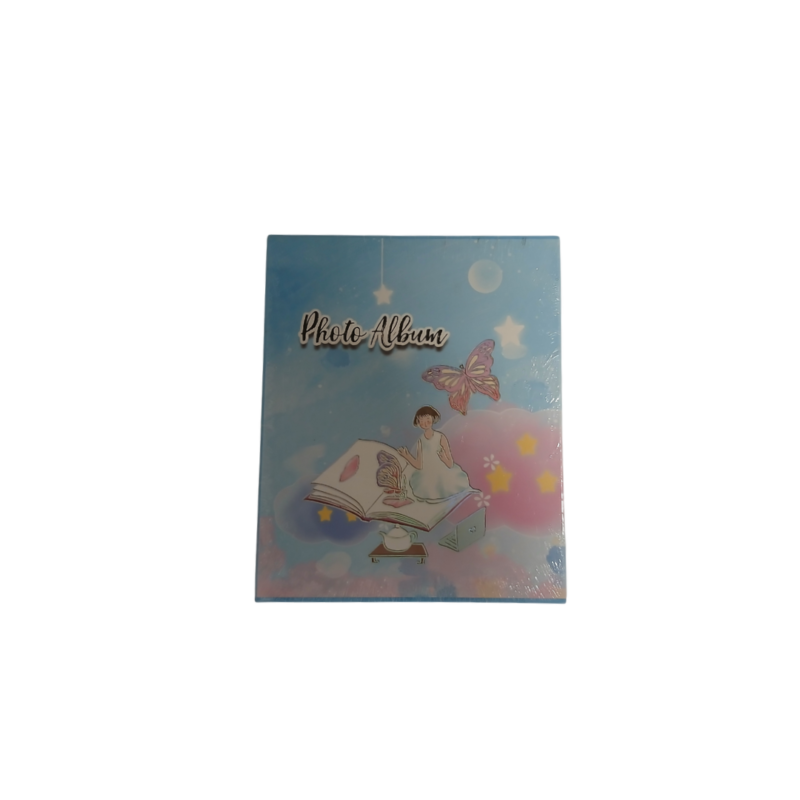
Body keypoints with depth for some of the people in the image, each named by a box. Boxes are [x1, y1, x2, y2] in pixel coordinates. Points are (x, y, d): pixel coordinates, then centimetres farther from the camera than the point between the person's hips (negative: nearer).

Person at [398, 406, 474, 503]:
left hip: (444, 479, -3)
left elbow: (450, 464, -14)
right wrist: (406, 456, -13)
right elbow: (419, 466, -3)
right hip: (428, 483, 3)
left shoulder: (441, 437, -17)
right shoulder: (421, 441, -6)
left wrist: (444, 458, -36)